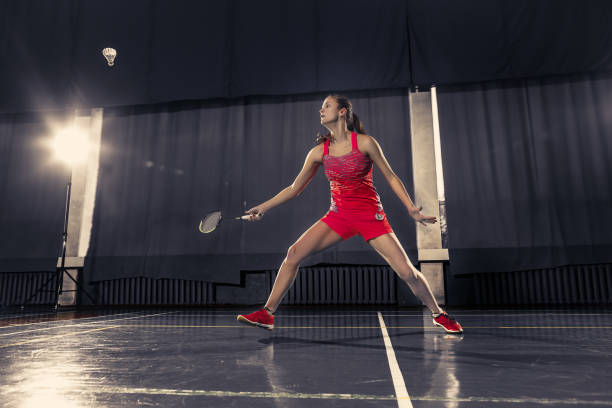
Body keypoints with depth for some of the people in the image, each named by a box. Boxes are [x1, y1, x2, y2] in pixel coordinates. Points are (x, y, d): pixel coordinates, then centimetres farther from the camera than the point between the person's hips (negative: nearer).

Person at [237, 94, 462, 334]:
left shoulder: (365, 143, -8)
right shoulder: (319, 152, 2)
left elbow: (391, 177, 0)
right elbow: (295, 188, 8)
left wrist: (411, 209, -8)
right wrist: (264, 207, 5)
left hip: (370, 215, -3)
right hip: (338, 215, 3)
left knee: (407, 272, -8)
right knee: (294, 253, -11)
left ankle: (438, 314, 20)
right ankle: (267, 314, 1)